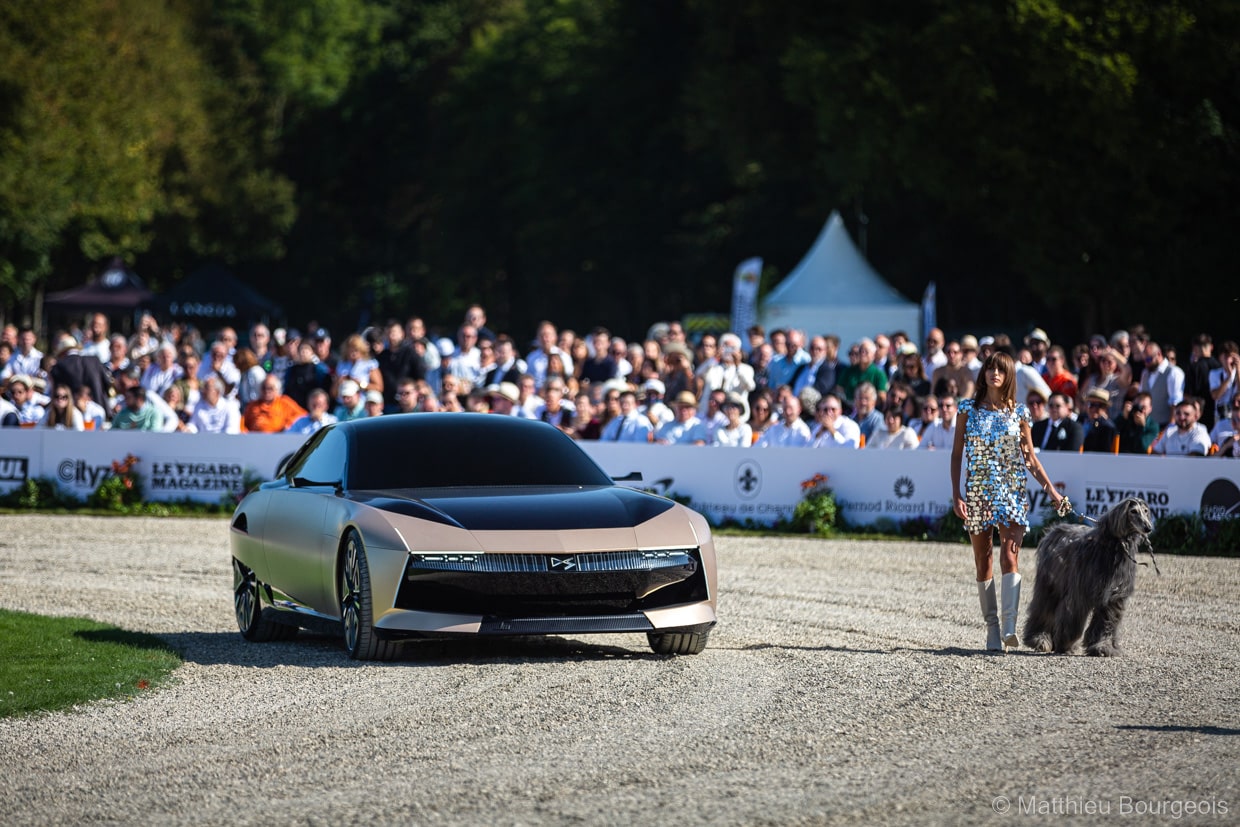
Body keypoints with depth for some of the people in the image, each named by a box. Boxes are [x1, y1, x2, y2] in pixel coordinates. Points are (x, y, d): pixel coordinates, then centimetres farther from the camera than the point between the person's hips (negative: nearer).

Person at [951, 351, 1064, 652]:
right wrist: (956, 495, -3)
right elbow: (957, 454, 5)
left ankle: (1009, 626, -23)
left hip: (1012, 492, -1)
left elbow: (1031, 458, 10)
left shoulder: (1019, 412, 5)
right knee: (983, 562, 4)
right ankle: (992, 628, 10)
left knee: (1009, 557, -14)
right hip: (977, 492, 1)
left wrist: (1050, 489, 0)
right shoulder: (968, 409, 4)